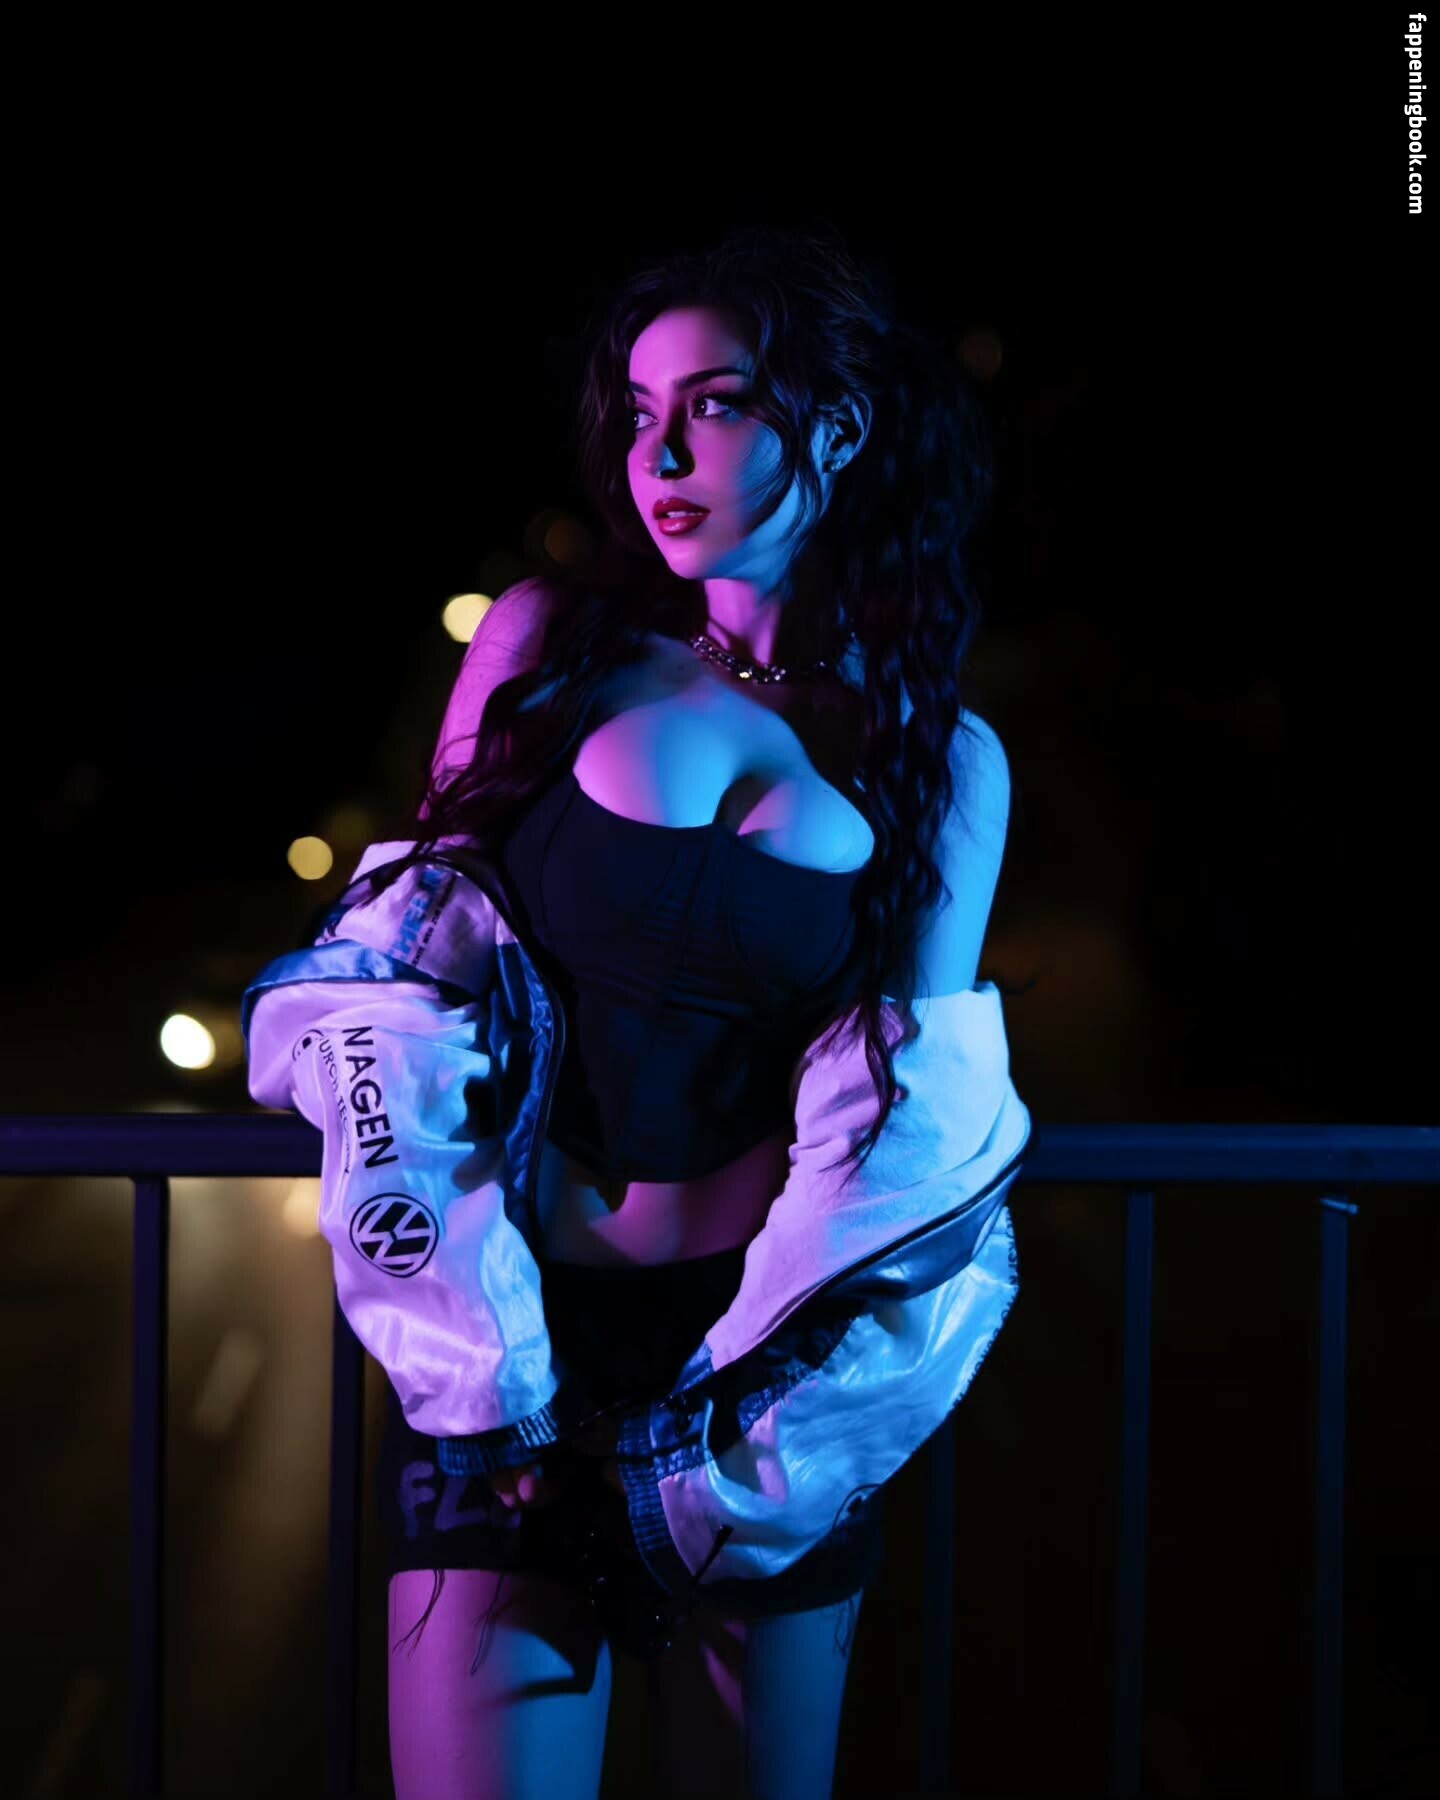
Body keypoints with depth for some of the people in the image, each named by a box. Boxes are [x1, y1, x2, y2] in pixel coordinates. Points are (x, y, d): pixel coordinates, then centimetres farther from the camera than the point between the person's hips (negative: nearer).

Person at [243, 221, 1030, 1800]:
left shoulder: (943, 763, 2)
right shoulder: (551, 643, 1)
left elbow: (893, 1138, -3)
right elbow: (408, 988, 0)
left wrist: (727, 1439, -12)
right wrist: (474, 1361, -9)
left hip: (768, 1358, 1)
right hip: (513, 1330, -1)